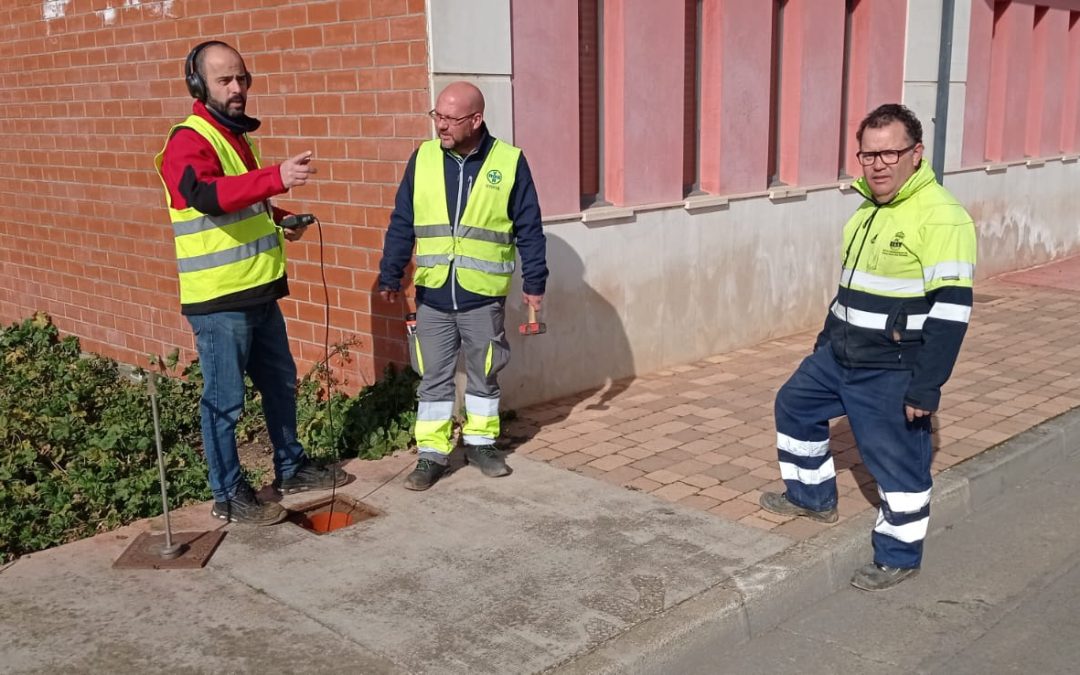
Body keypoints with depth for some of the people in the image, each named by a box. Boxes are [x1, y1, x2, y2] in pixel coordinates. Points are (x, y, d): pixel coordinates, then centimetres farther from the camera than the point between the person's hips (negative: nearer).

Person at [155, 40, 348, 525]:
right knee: (224, 402, 2)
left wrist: (280, 220, 9)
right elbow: (207, 196, -37)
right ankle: (229, 496, 16)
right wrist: (277, 178, -48)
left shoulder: (235, 134, 13)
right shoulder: (189, 141, -16)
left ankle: (291, 469, 36)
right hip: (218, 301, -9)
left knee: (281, 383, 20)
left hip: (258, 291, 9)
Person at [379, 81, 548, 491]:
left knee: (483, 374, 12)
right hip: (432, 294, 2)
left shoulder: (509, 162, -5)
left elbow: (528, 229, 0)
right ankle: (432, 453, 17)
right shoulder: (422, 159, 1)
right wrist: (390, 275, 4)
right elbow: (401, 224, 5)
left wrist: (534, 281, -1)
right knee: (434, 377, 7)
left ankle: (480, 442, 29)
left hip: (484, 296, -1)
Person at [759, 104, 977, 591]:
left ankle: (900, 556, 22)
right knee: (794, 405, 21)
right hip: (841, 354, 9)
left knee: (897, 461, 3)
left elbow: (951, 309, -23)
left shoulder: (940, 216, -20)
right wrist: (826, 339, 24)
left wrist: (926, 385, -23)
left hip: (893, 370, -9)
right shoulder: (868, 207, 9)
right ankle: (813, 496, 40)